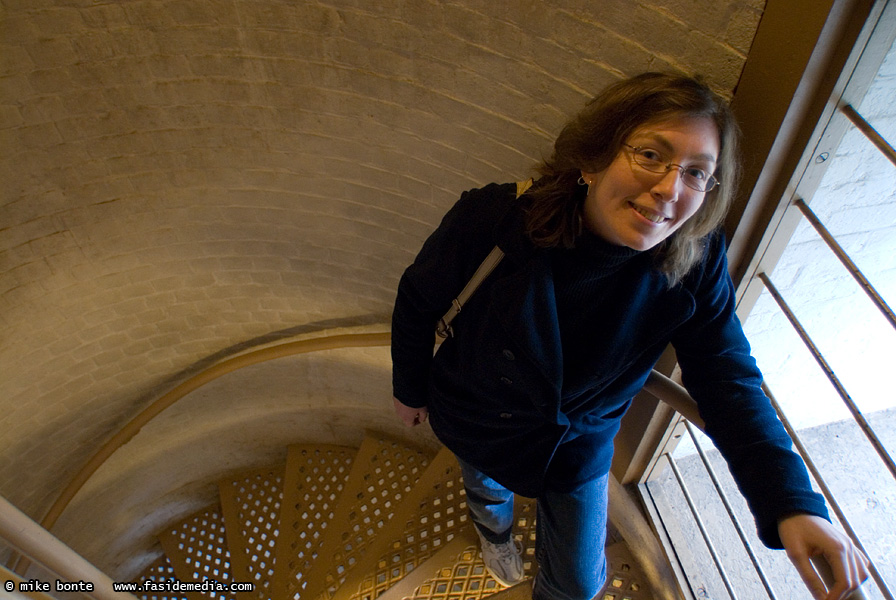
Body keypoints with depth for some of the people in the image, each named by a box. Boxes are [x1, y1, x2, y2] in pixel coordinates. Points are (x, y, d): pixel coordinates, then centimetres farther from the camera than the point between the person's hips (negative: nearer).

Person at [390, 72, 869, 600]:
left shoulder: (697, 263, -26)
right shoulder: (494, 220, -33)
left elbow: (728, 379, -17)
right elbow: (420, 301, -15)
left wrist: (791, 502, -30)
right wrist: (410, 388, 0)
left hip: (579, 444, 1)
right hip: (478, 421, 0)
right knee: (488, 489, 33)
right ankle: (495, 529, 73)